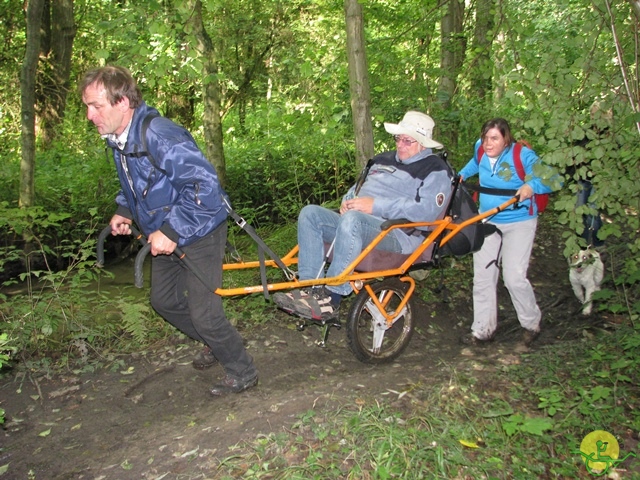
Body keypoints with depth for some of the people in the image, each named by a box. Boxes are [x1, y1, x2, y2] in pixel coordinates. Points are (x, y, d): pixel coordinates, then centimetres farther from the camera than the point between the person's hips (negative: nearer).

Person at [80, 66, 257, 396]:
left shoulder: (159, 136, -30)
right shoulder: (117, 138, 0)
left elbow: (205, 186, -34)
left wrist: (171, 232, -32)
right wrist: (123, 210, 1)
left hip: (198, 232, -9)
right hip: (164, 233, 10)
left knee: (203, 311, -6)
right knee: (164, 300, 19)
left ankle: (242, 373, 17)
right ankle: (215, 344, 41)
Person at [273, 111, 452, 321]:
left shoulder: (436, 171, 1)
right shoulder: (384, 159, 25)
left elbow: (426, 210, -16)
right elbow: (359, 186, 34)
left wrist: (376, 205, -19)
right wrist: (348, 200, 7)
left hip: (398, 234, -8)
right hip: (357, 224, 8)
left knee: (352, 219, -37)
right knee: (310, 213, -10)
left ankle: (330, 299, -32)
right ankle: (311, 287, -18)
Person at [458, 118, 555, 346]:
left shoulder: (523, 155, -18)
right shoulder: (481, 150, -1)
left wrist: (531, 186, -34)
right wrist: (462, 174, 13)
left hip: (518, 222, -5)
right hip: (487, 221, 5)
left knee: (514, 277, -9)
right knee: (483, 277, 3)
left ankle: (532, 323, 18)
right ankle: (483, 329, 15)